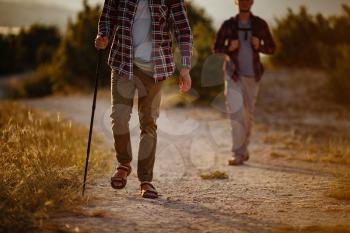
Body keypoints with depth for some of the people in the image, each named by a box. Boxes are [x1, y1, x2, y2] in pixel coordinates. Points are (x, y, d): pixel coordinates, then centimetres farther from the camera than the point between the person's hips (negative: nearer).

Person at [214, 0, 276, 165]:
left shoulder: (260, 25, 2)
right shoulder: (228, 25, 0)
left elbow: (272, 48, 7)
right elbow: (216, 48, 7)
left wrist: (259, 46, -14)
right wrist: (229, 48, -14)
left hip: (252, 76, 2)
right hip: (233, 75, -2)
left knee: (248, 114, 12)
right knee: (236, 111, -16)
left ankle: (243, 150, 29)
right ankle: (238, 154, -16)